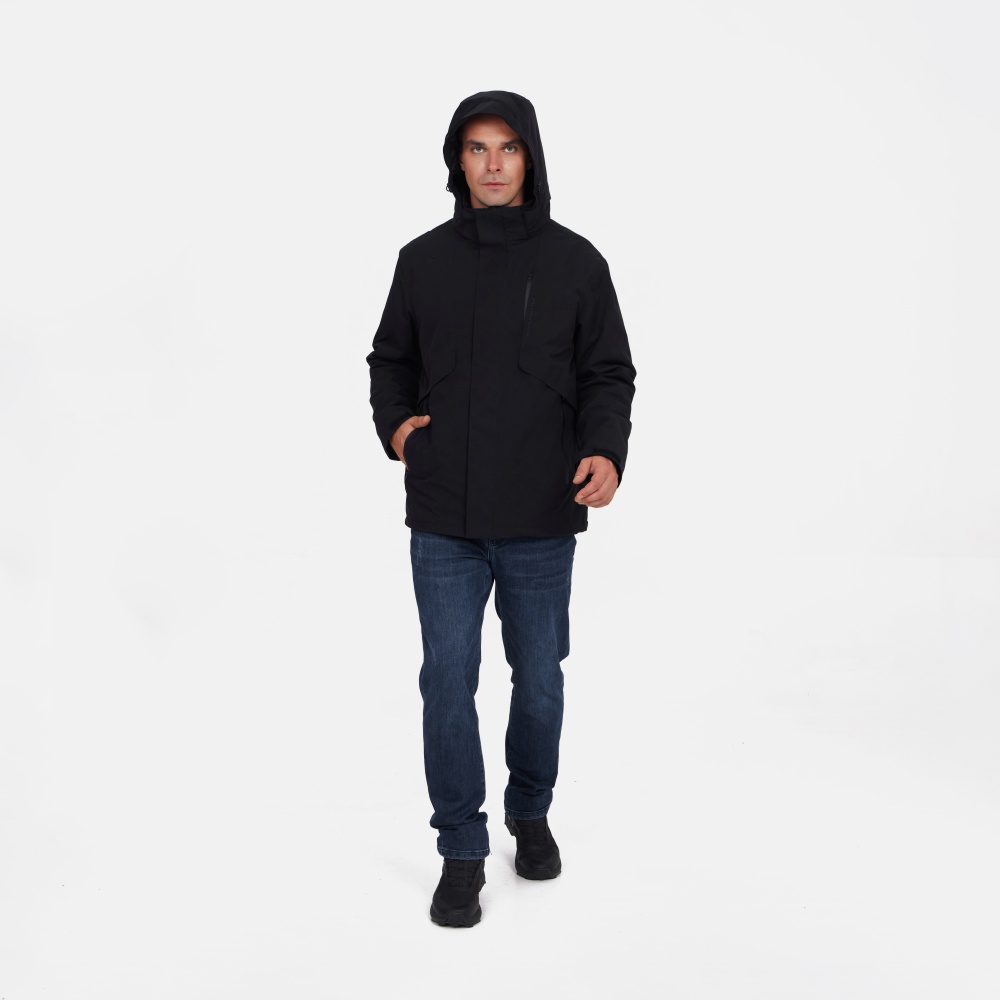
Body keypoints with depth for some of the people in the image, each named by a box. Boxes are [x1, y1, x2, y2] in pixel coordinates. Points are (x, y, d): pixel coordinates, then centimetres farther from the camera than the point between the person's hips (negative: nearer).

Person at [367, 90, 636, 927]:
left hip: (541, 521, -1)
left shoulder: (575, 262, 0)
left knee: (538, 679, 12)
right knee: (448, 680, 3)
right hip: (442, 521, 1)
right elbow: (391, 360, 17)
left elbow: (608, 374, 1)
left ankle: (531, 810, 38)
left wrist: (607, 451, -17)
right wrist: (393, 424, -2)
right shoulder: (423, 260, 5)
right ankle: (462, 851, 18)